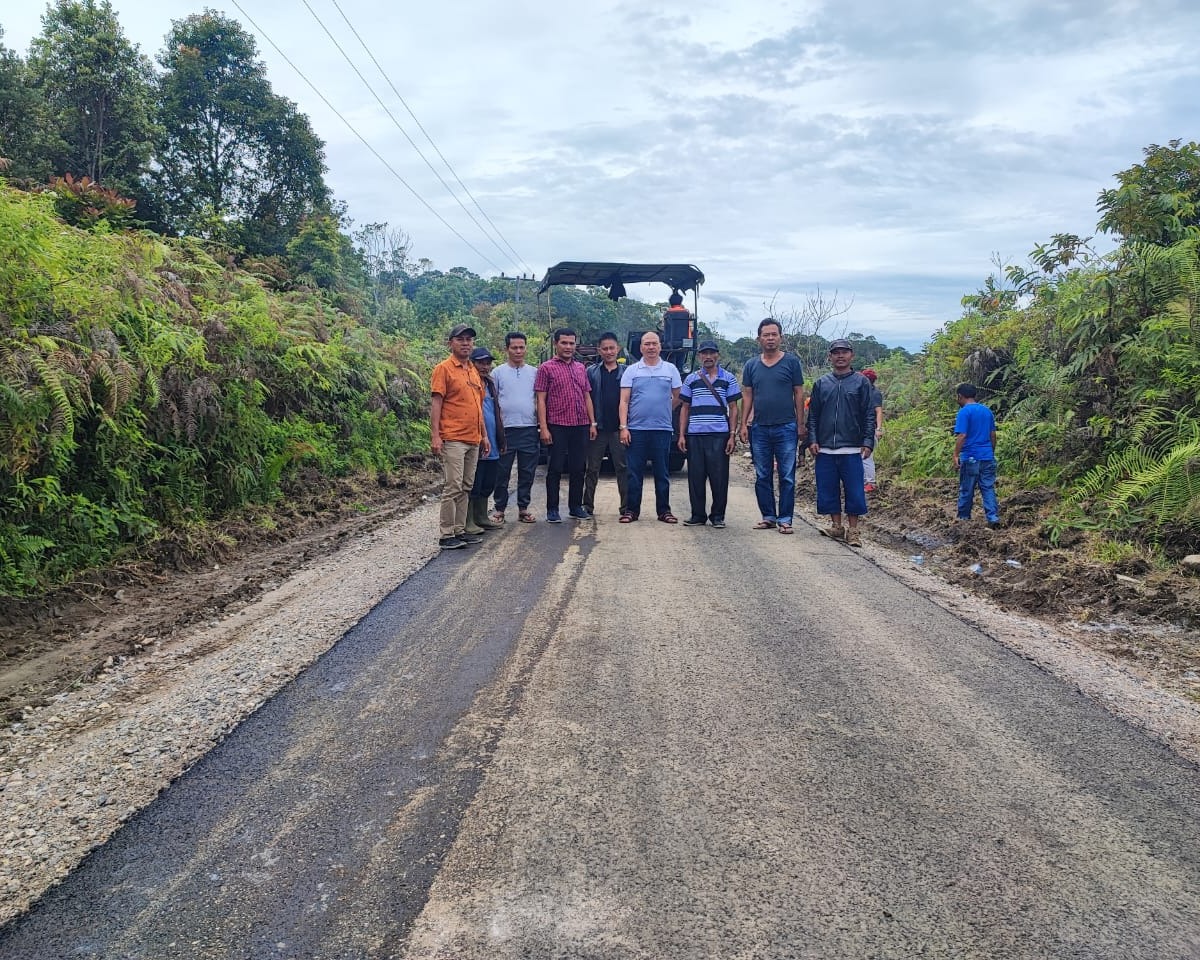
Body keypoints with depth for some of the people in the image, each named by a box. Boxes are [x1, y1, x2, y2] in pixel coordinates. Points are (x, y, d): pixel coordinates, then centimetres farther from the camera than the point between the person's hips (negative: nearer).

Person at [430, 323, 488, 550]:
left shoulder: (474, 370, 17)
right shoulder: (443, 369, -5)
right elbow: (436, 404, -9)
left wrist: (484, 435, 19)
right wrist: (435, 436, -16)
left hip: (473, 440, 8)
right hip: (453, 439, -8)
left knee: (466, 487, 10)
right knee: (452, 487, -7)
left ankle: (460, 530, 17)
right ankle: (447, 535, -2)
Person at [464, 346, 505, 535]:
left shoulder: (490, 383, 16)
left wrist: (500, 440, 19)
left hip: (491, 445, 9)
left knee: (487, 485, 15)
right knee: (473, 486, -2)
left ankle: (481, 518, 26)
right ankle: (469, 521, 5)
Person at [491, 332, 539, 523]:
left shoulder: (534, 372, 10)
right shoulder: (498, 372, 4)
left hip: (529, 429, 2)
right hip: (506, 429, -2)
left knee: (527, 472, 7)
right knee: (502, 473, 3)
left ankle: (523, 509, 17)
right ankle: (499, 509, 12)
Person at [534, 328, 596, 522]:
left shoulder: (581, 368, 16)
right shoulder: (546, 368, -1)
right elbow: (541, 400, -5)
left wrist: (592, 423, 10)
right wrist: (543, 428, -12)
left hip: (581, 426, 5)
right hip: (557, 426, -5)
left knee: (578, 469, 9)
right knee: (555, 469, 0)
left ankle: (576, 507, 20)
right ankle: (552, 510, 7)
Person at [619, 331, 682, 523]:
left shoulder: (671, 369, 7)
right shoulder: (631, 370, 6)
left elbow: (678, 397, 15)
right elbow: (624, 401, 1)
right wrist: (623, 427, -7)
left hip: (662, 429, 1)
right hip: (636, 429, -1)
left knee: (662, 473, 6)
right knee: (634, 472, 2)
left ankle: (664, 510, 13)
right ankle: (631, 510, 10)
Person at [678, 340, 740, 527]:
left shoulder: (728, 379, 8)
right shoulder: (691, 379, 12)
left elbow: (733, 408, 6)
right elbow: (685, 408, 13)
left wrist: (732, 435, -2)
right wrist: (682, 435, 5)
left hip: (719, 435, -2)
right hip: (694, 435, 2)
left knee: (719, 477, 0)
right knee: (695, 477, 4)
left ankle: (718, 516, 11)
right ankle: (697, 515, 14)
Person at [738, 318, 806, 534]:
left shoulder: (792, 362, 2)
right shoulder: (751, 365, 10)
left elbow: (799, 394, 3)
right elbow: (747, 396, 11)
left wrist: (801, 425, -1)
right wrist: (743, 424, 3)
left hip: (786, 428, -3)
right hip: (759, 428, 3)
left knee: (787, 477, -1)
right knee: (762, 477, 8)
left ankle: (785, 519, 5)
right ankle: (768, 517, 17)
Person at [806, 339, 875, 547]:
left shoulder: (861, 382, 4)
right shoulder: (821, 383, 10)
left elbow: (869, 415, 2)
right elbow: (813, 415, 11)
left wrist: (868, 442, -6)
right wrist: (812, 440, 0)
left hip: (852, 448, -2)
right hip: (825, 449, 3)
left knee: (854, 491, -1)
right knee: (828, 491, 6)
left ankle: (852, 530, 7)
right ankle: (836, 526, 19)